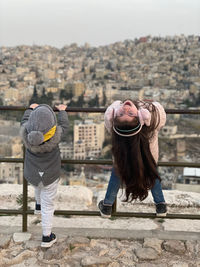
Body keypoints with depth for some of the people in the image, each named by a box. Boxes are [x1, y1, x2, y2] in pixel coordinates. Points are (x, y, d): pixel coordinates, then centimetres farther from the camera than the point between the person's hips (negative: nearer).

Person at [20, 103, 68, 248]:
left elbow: (25, 121, 1)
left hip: (31, 174, 3)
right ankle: (47, 237, 24)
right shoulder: (55, 135, -29)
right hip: (50, 176, -3)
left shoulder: (25, 132, -24)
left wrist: (31, 109, 19)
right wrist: (62, 111, 12)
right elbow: (64, 126, -6)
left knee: (38, 186, 37)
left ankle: (38, 205, 64)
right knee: (48, 205, 11)